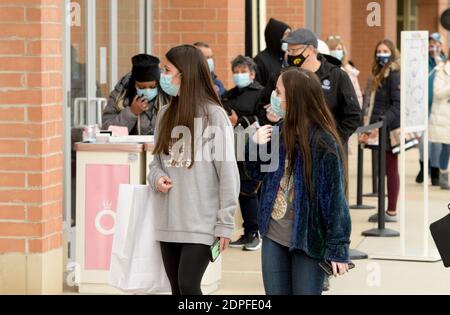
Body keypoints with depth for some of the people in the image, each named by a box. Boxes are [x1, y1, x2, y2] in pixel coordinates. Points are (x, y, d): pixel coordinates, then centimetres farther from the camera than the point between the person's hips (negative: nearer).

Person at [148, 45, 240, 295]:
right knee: (177, 289, 9)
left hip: (201, 221, -6)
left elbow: (228, 172, -9)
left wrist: (225, 223, -11)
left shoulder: (214, 115, -8)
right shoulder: (166, 115, 10)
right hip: (169, 221, 6)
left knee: (188, 286, -13)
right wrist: (157, 178, -5)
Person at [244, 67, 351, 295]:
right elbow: (257, 174, 14)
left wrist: (338, 248, -16)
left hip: (308, 240, -6)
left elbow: (335, 197, -15)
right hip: (274, 236, 6)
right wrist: (255, 145, -6)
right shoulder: (278, 132, 1)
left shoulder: (324, 142, -17)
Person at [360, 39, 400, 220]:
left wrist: (380, 123, -23)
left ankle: (392, 212, 2)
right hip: (379, 129, 8)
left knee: (390, 169, -3)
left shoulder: (394, 74, -10)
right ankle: (389, 209, 12)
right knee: (385, 169, 9)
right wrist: (369, 121, 13)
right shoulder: (379, 74, 15)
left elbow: (397, 105, -17)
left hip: (390, 129, -8)